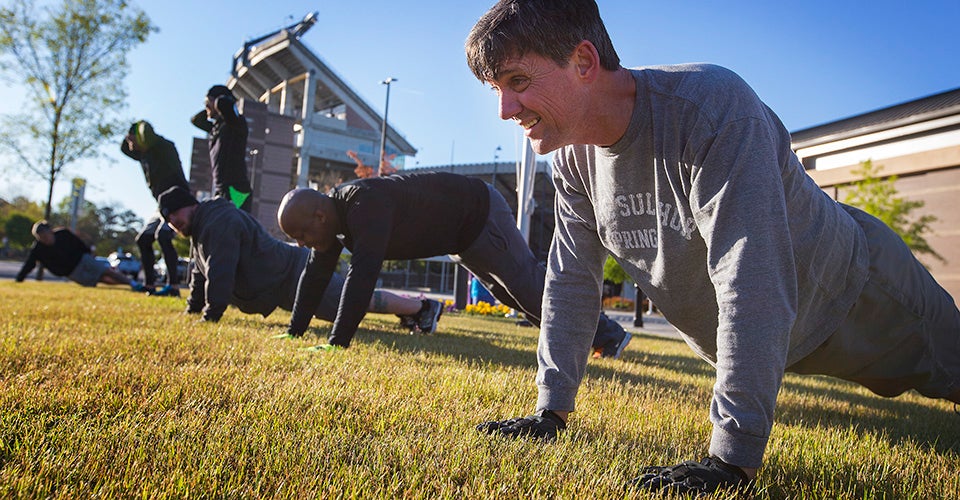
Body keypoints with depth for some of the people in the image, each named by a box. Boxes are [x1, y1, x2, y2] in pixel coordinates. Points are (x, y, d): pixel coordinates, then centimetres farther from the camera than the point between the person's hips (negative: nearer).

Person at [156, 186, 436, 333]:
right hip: (287, 281, 10)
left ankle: (422, 307, -2)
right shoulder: (200, 229, 17)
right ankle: (407, 305, 27)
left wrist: (210, 316, -20)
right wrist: (192, 310, 24)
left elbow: (219, 274, -24)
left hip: (296, 278, -10)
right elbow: (200, 272, 26)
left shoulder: (219, 223, -17)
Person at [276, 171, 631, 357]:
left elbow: (363, 273, -46)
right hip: (463, 238, 9)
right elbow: (315, 274, 1)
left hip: (481, 216, -9)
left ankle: (607, 333, 18)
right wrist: (294, 331, 1)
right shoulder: (333, 212, -7)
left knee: (531, 288, -2)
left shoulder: (364, 205, -37)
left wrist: (337, 343, -45)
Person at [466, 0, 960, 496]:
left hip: (851, 297, -6)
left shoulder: (711, 104, -38)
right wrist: (551, 409, -13)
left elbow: (753, 284, -43)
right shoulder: (572, 155, -17)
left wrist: (731, 457, -43)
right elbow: (571, 278, -11)